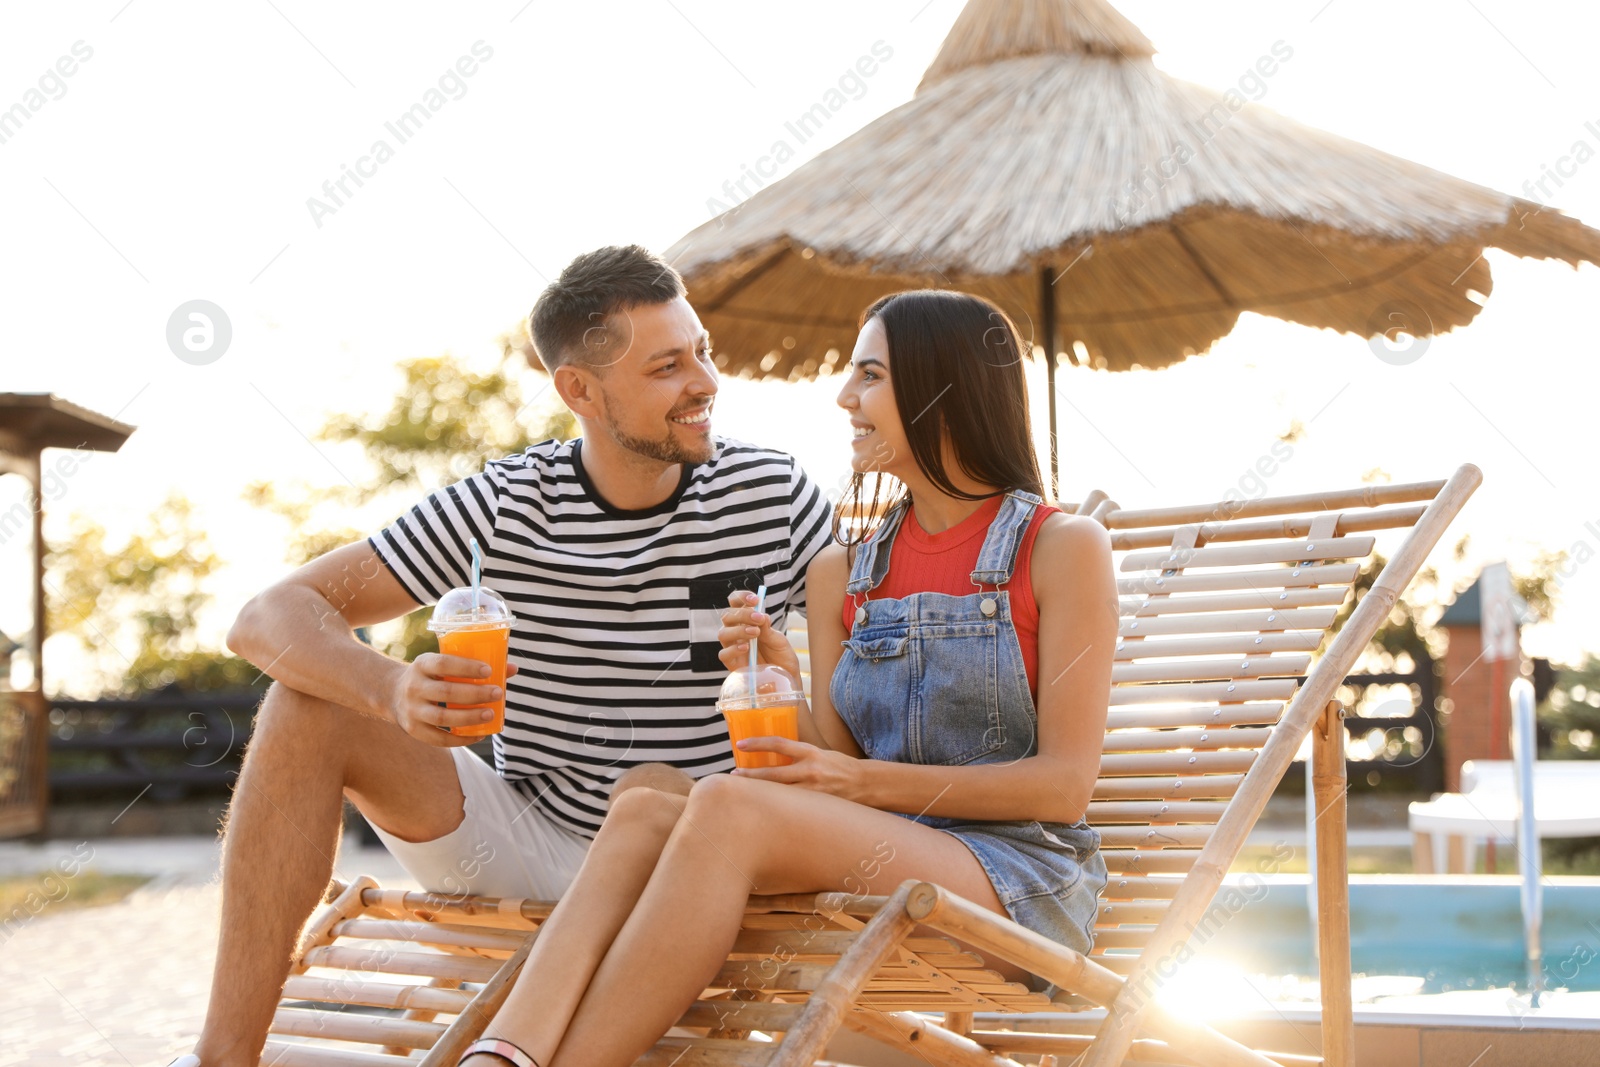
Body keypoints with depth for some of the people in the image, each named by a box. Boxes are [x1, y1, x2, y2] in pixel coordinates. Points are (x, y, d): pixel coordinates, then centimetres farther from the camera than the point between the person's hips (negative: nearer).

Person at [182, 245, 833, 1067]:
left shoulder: (773, 496, -5)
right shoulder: (505, 505, -8)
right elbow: (270, 621, -12)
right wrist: (393, 693, -35)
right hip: (524, 844, 2)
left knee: (657, 792, -35)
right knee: (313, 697, -16)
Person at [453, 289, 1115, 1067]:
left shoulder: (1063, 548, 1)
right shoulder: (841, 570, 17)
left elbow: (1064, 785, -5)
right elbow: (836, 766, 13)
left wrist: (868, 782, -11)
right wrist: (780, 684, -6)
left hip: (1022, 883, -5)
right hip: (878, 870, 5)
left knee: (727, 807, -31)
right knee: (645, 812, -24)